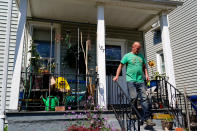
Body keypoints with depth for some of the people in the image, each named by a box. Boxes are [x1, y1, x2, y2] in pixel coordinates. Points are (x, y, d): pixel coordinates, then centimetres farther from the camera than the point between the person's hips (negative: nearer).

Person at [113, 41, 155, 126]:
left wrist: (146, 74, 10)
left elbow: (144, 67, 27)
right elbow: (120, 66, 4)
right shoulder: (127, 56, 7)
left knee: (144, 98, -2)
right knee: (133, 98, -10)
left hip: (141, 80, 4)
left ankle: (146, 117, 2)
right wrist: (117, 76, -5)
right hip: (131, 80, -4)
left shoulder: (141, 56, 21)